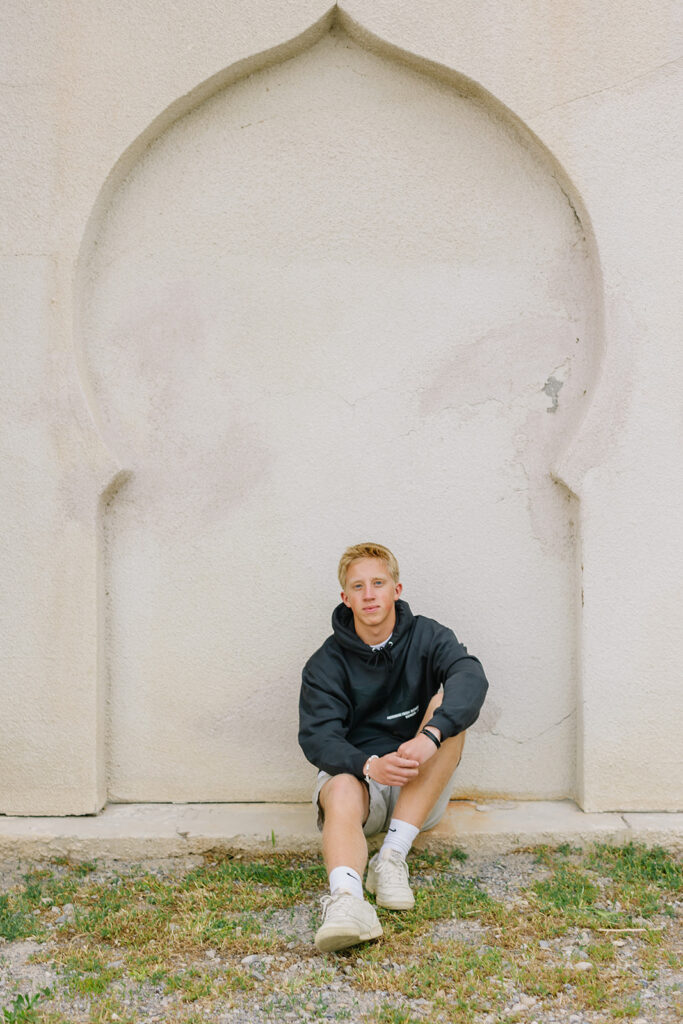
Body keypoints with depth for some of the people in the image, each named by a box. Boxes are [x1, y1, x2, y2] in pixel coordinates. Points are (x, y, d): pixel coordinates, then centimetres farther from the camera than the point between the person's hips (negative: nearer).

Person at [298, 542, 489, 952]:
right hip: (356, 773, -1)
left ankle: (393, 854, -28)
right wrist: (370, 765, -35)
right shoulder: (326, 664, -1)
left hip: (422, 791, 1)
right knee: (342, 792, -34)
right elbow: (317, 737, -14)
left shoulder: (427, 637, -1)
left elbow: (472, 677, -21)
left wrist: (429, 736, -41)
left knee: (446, 705, -24)